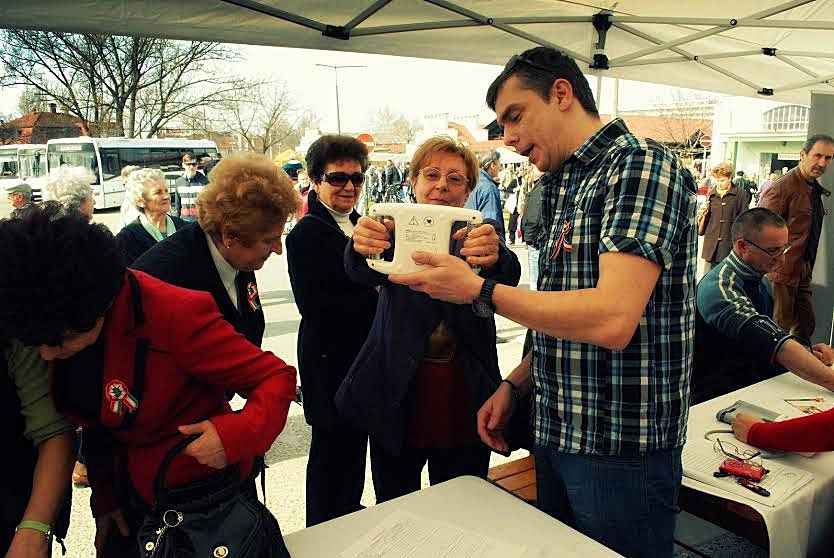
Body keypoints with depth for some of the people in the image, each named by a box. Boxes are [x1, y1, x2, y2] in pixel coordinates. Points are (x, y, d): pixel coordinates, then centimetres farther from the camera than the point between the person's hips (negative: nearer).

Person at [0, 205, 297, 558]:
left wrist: (237, 433, -38)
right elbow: (95, 421, 6)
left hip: (209, 499, -5)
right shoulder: (61, 330, -9)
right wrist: (104, 498, 4)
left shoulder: (176, 315, -30)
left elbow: (276, 377, -23)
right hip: (131, 500, 6)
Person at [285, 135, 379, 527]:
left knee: (355, 446, 21)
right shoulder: (305, 234, -13)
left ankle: (351, 516, 41)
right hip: (330, 361, -7)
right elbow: (316, 308, -20)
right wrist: (376, 298, -17)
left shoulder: (360, 226, 11)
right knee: (332, 452, 7)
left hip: (364, 357, 8)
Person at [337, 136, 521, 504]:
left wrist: (494, 258, -42)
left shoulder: (480, 235, 3)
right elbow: (363, 273, -18)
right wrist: (362, 246, -42)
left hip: (465, 404, 0)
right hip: (396, 403, 0)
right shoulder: (396, 231, 3)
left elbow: (508, 277, -18)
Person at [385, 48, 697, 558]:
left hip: (621, 447, -8)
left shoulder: (641, 164, -16)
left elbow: (611, 319, -28)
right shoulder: (561, 187, 12)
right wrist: (515, 386, 7)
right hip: (557, 435, 8)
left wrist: (479, 289, -21)